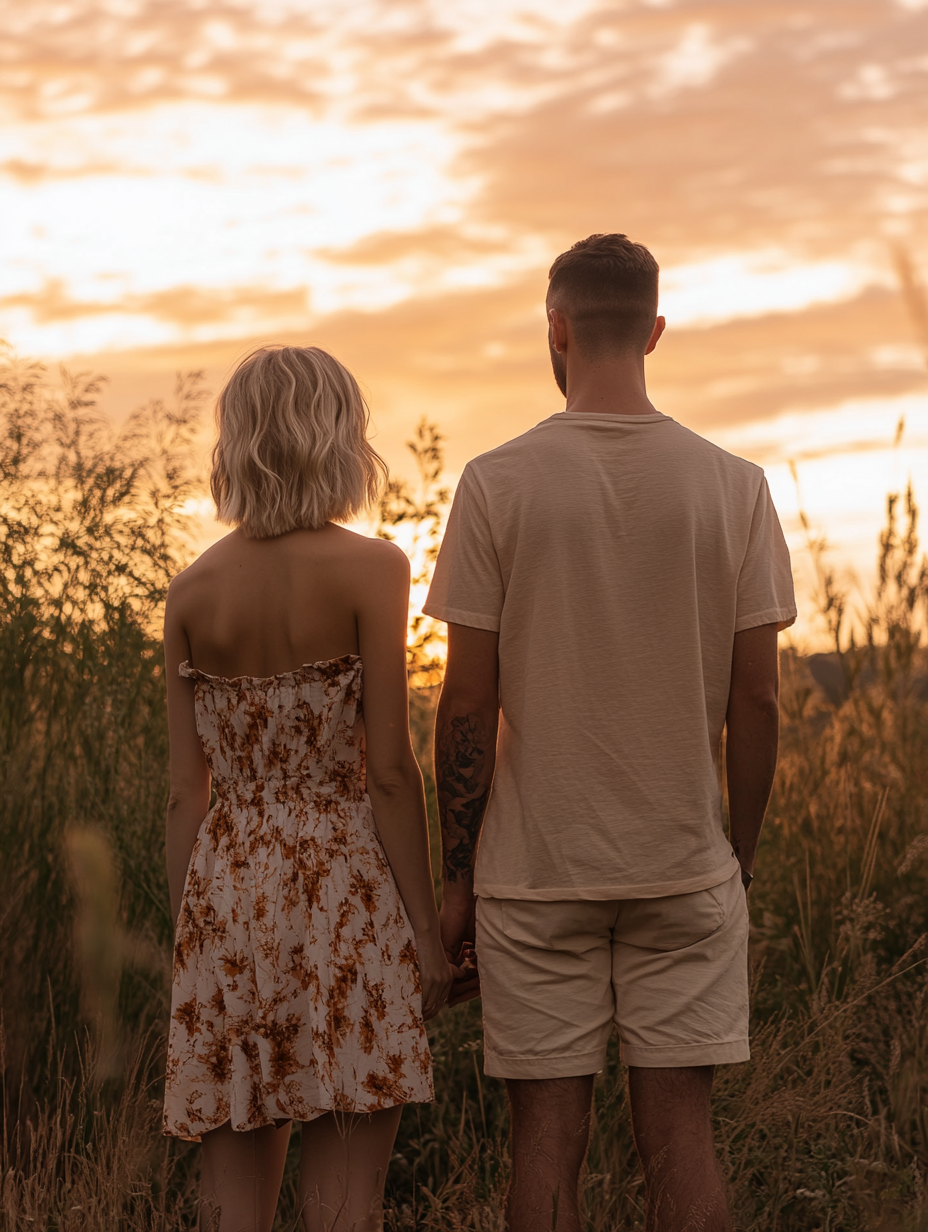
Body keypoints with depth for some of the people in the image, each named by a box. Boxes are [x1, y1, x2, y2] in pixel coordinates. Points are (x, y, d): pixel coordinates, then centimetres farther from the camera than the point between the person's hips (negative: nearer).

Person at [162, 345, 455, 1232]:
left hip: (227, 890, 4)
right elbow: (387, 770, -9)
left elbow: (185, 791, 6)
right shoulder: (368, 569, -6)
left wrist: (188, 946, 12)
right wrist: (427, 930, -3)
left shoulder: (192, 592, 6)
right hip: (342, 884, -4)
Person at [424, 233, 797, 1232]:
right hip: (687, 867, 1)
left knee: (547, 1138, 5)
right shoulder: (734, 486, -1)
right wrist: (743, 852, 12)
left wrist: (457, 875, 4)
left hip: (535, 867, -1)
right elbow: (756, 701, 0)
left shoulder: (496, 482, -5)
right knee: (679, 1132, 6)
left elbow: (467, 705, -5)